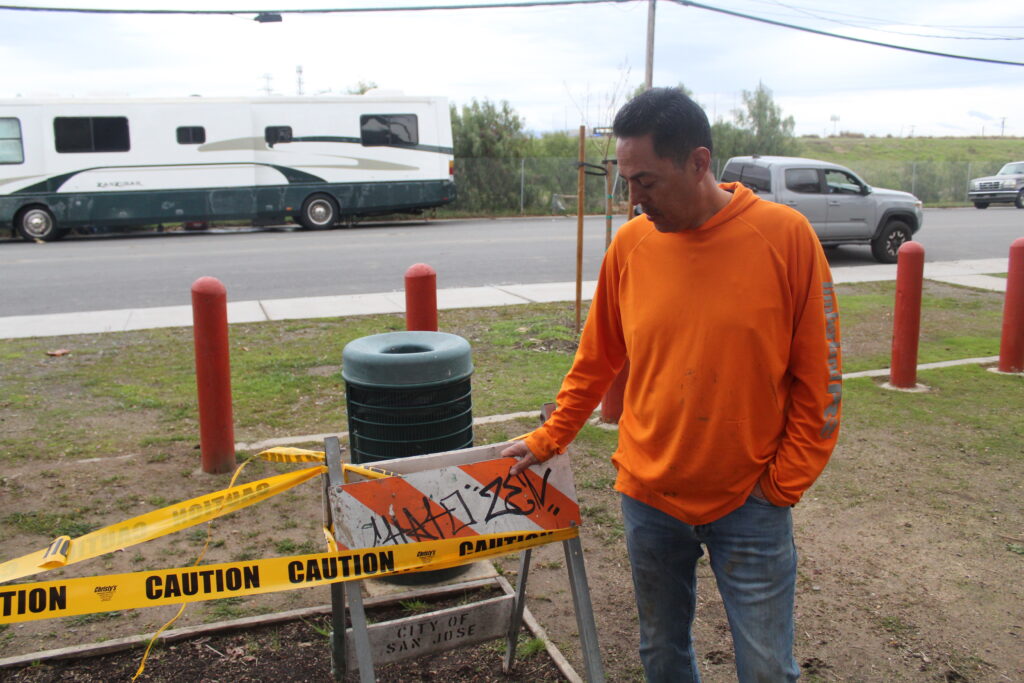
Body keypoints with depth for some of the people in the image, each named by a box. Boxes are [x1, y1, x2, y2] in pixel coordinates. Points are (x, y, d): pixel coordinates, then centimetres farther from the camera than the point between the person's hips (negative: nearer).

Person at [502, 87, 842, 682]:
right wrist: (546, 441, 10)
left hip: (749, 505, -2)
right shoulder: (631, 244, -4)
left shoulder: (785, 235, -13)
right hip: (650, 498, 3)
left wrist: (782, 484, -7)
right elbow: (596, 363, 8)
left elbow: (818, 379, -7)